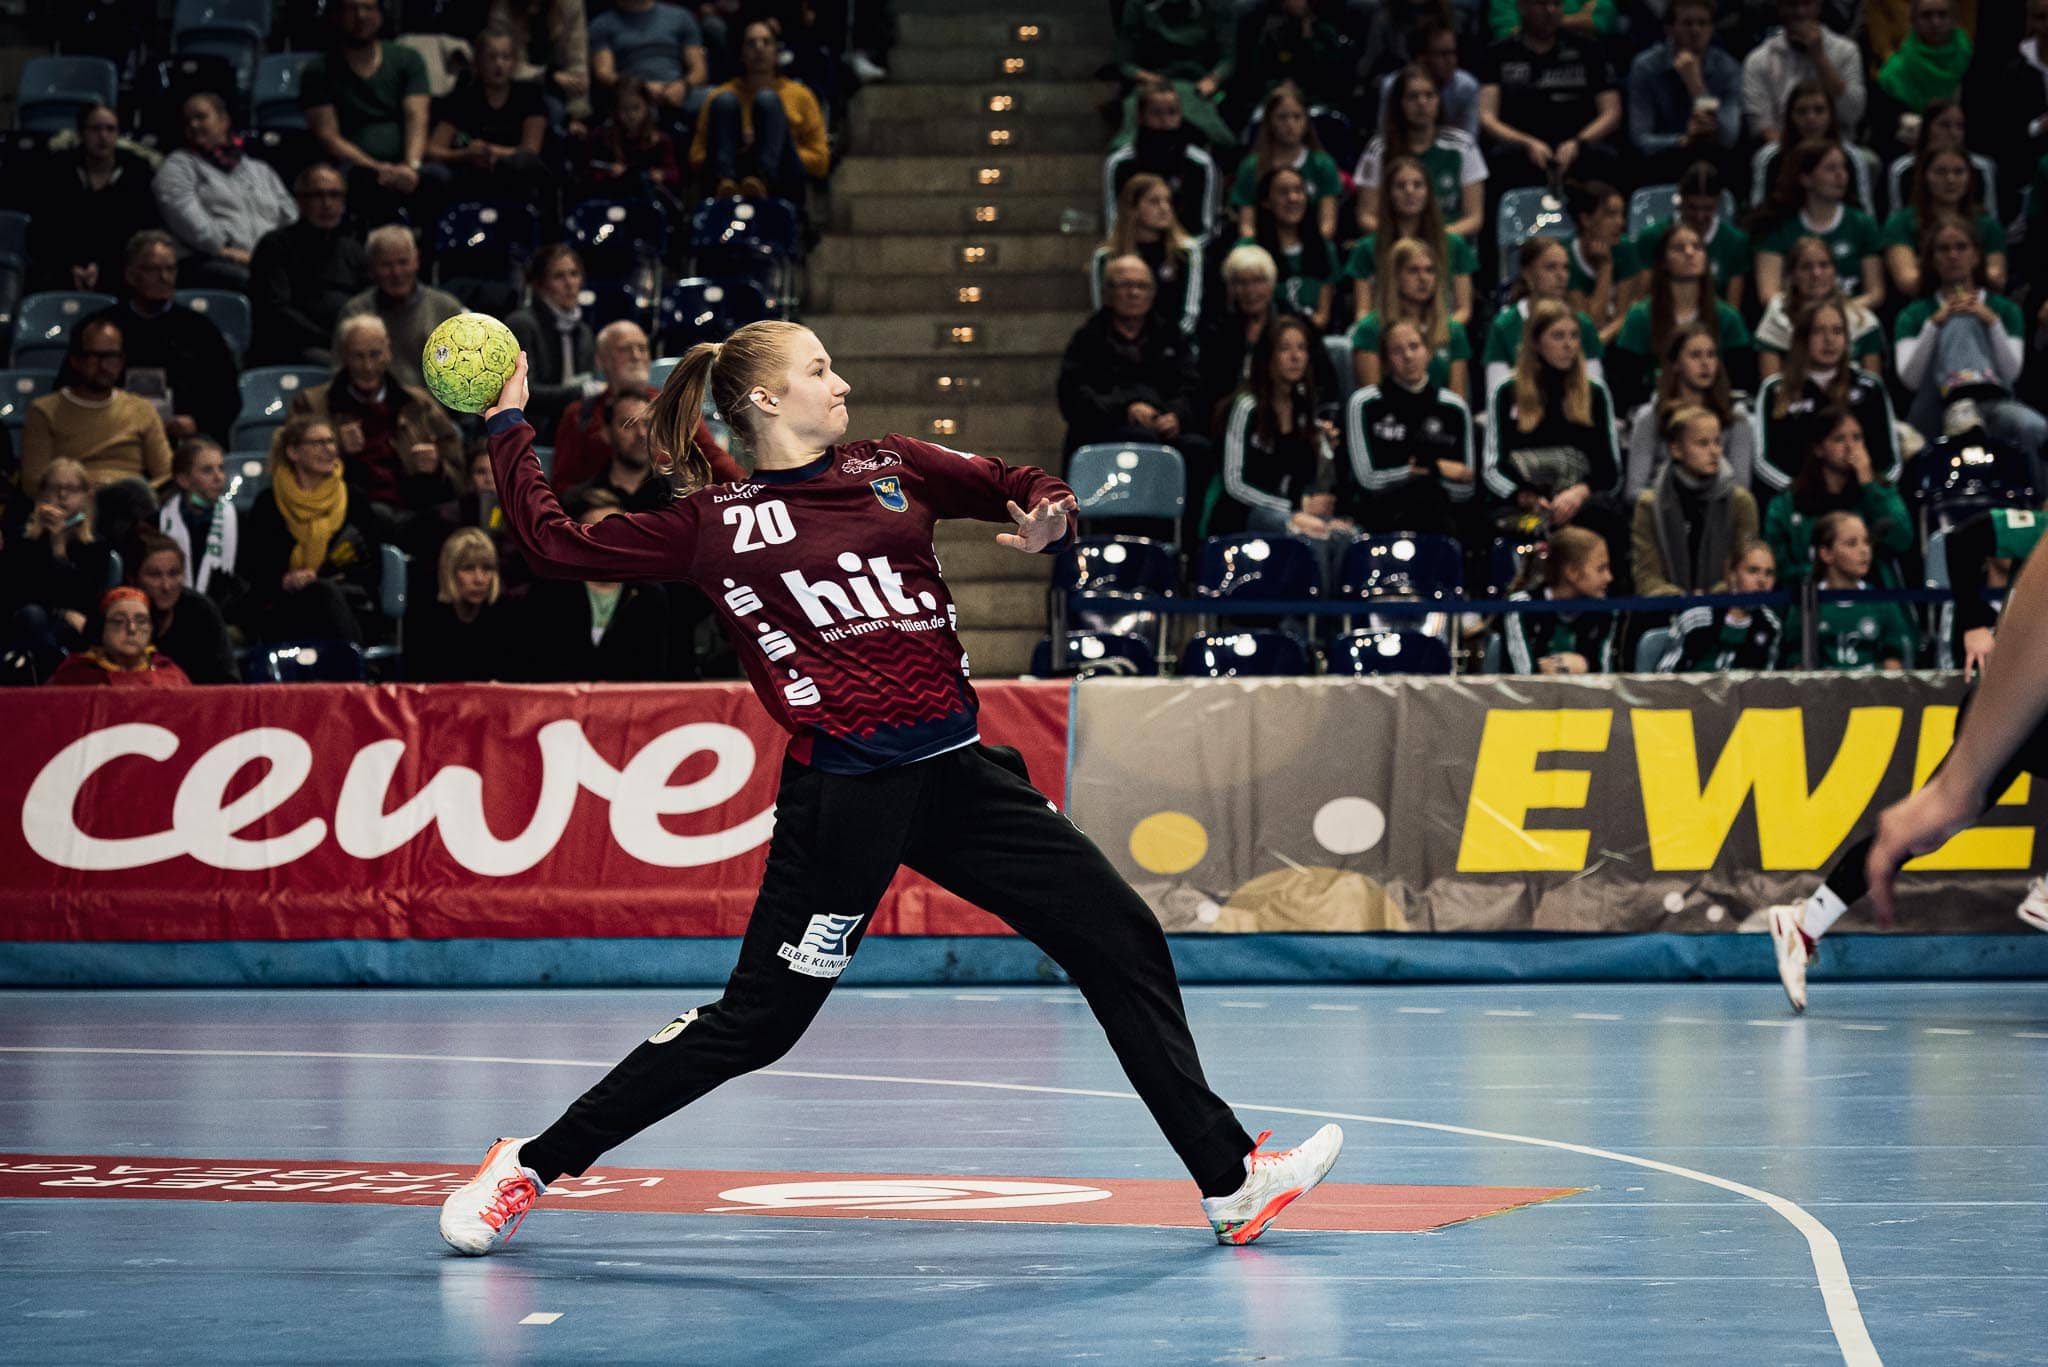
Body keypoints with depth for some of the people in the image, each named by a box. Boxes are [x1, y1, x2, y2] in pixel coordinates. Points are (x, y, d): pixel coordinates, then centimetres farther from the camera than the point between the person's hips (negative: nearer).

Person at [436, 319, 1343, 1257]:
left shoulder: (891, 469, 12)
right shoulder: (714, 525, 1)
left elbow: (1021, 489, 21)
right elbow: (559, 545, 3)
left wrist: (1045, 518, -1)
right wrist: (509, 430, 8)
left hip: (957, 774, 5)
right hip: (846, 798, -5)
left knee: (1124, 941, 1)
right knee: (755, 1020, -4)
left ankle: (1230, 1181, 10)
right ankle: (531, 1165, 11)